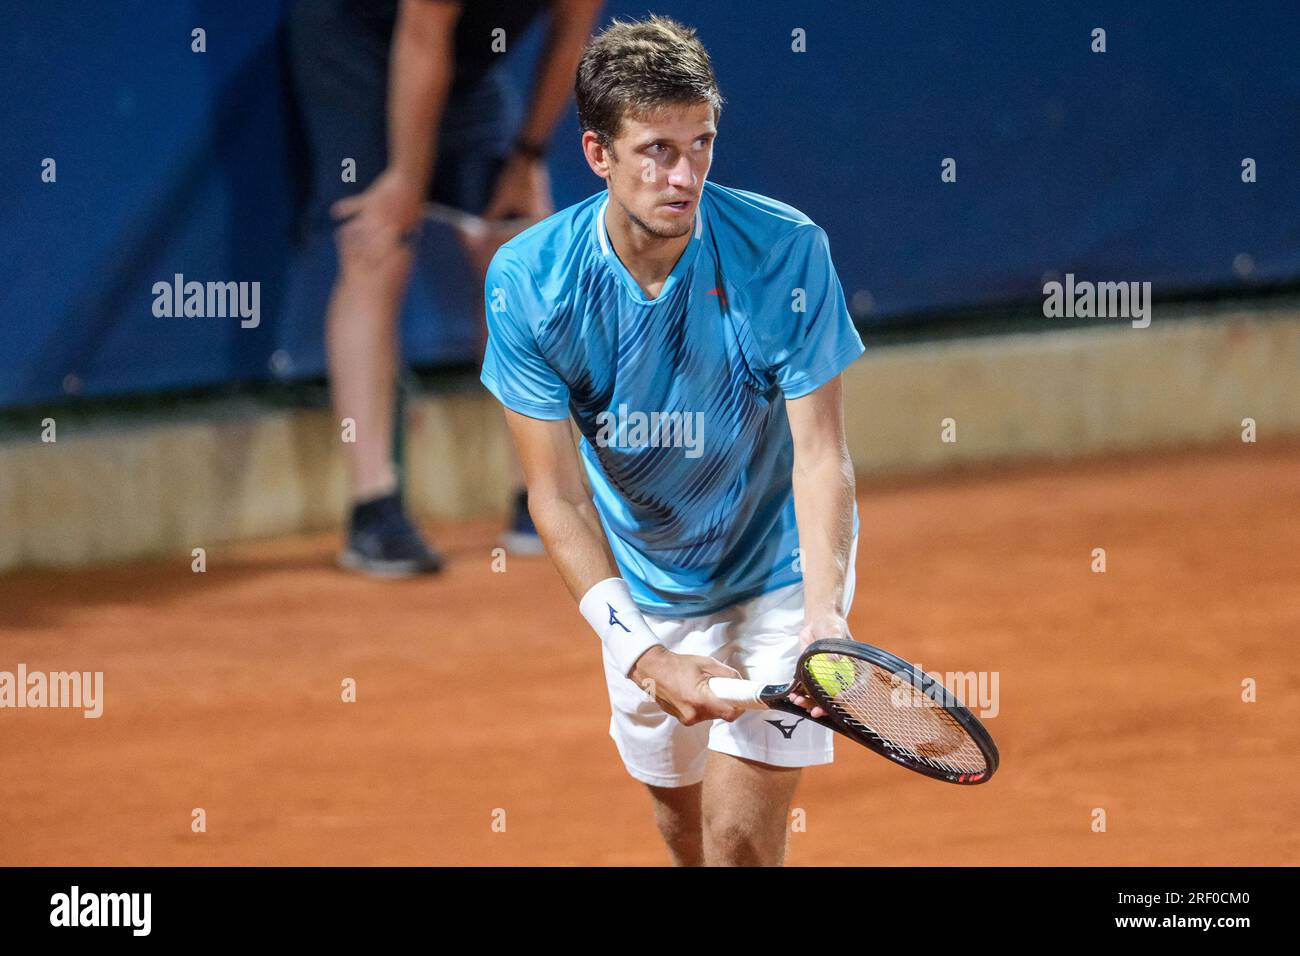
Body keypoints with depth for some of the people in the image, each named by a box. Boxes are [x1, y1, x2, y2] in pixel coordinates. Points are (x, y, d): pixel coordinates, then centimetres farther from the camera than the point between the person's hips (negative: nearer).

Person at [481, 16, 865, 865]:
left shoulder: (786, 252, -24)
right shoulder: (528, 281, -20)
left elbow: (820, 454, -23)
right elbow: (557, 496, -17)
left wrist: (826, 614, -39)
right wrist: (645, 656, -28)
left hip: (780, 572, -3)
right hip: (645, 589, 3)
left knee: (740, 832, -13)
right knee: (679, 810, 19)